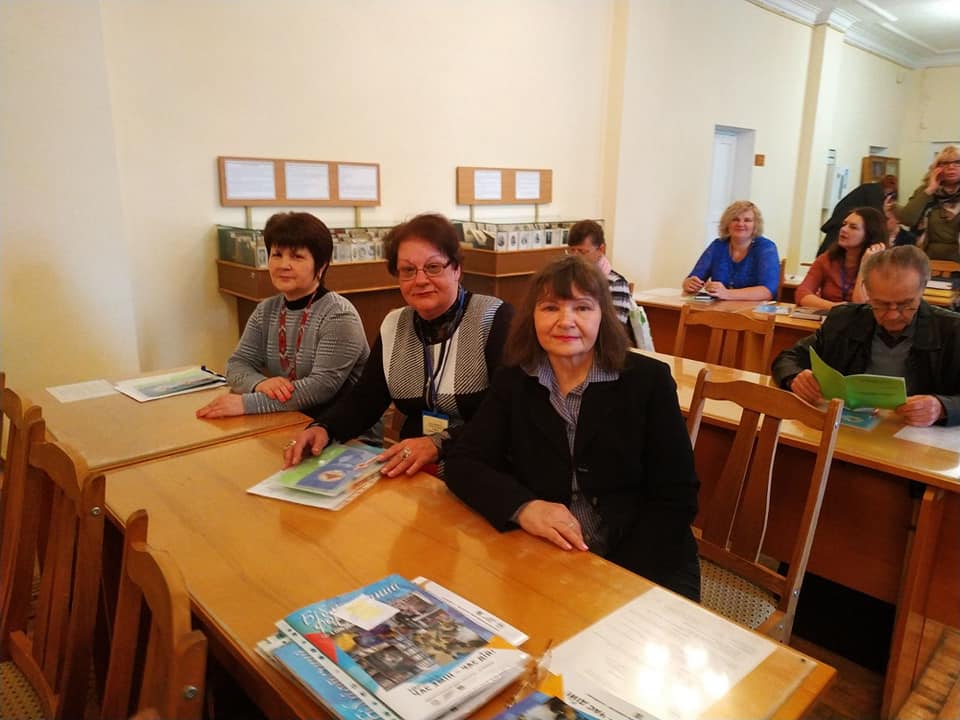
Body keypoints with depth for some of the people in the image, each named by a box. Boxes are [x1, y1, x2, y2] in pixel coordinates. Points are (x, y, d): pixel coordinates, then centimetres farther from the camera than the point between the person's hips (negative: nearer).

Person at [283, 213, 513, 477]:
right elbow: (365, 398, 8)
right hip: (413, 469, 5)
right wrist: (322, 428, -11)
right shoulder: (394, 326, 11)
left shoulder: (495, 318, -6)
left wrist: (441, 443, -28)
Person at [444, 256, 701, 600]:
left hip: (641, 563, -2)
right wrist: (523, 507, -24)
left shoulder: (648, 379, -6)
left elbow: (676, 497, -7)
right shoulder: (512, 383, 2)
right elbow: (462, 464, -4)